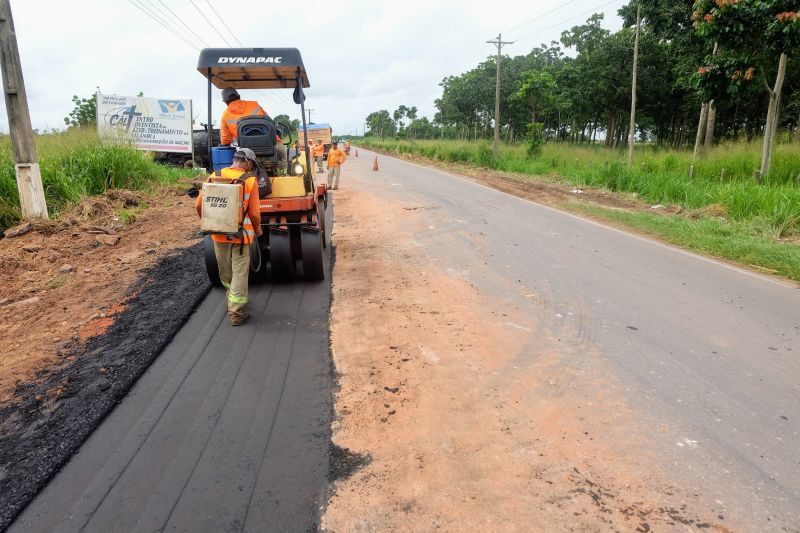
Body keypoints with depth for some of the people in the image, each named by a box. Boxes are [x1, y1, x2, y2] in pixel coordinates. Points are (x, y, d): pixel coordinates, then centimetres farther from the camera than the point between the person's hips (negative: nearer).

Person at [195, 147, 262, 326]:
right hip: (240, 234, -4)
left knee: (226, 272, 22)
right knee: (239, 274, 5)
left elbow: (199, 205, 0)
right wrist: (257, 229, 7)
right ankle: (236, 314, 8)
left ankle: (233, 299, 42)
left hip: (218, 233, 4)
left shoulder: (215, 176, -2)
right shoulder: (250, 180, -11)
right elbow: (254, 212, -12)